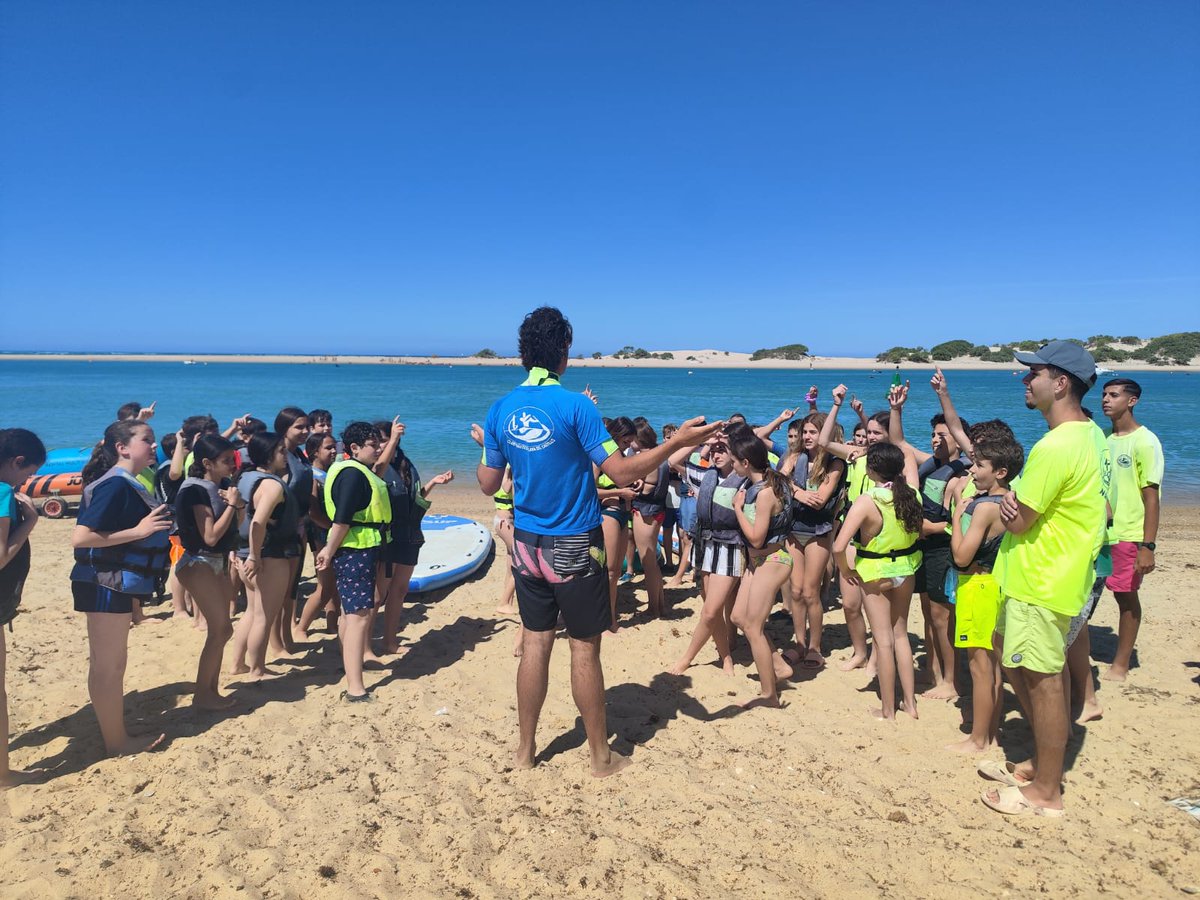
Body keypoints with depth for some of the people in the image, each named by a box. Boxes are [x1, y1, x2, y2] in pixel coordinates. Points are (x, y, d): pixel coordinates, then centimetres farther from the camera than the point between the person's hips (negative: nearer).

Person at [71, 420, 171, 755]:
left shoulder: (127, 484, 10)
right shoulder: (115, 484, -19)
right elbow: (80, 537, -25)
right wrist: (139, 531, -25)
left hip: (119, 584, 10)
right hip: (105, 584, -10)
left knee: (113, 664, 18)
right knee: (107, 667, 3)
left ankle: (118, 735, 31)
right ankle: (116, 742, 14)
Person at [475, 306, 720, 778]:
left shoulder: (501, 409, 0)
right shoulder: (575, 406, -14)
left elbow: (488, 484, 7)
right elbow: (621, 472, -17)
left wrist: (484, 447, 26)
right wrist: (676, 442, -11)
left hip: (527, 544, 5)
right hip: (574, 547, -4)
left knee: (535, 643, 15)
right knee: (584, 648, 6)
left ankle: (526, 749, 26)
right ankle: (601, 756, 21)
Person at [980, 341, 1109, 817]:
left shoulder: (1055, 447, -25)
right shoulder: (1091, 434, 8)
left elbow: (1018, 522, -21)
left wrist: (1009, 506, 3)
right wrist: (1017, 501, -1)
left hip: (1040, 582, -10)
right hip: (1056, 574, 10)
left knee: (1042, 681, 2)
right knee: (1020, 667, 21)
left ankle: (1046, 792, 17)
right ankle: (1042, 764, 36)